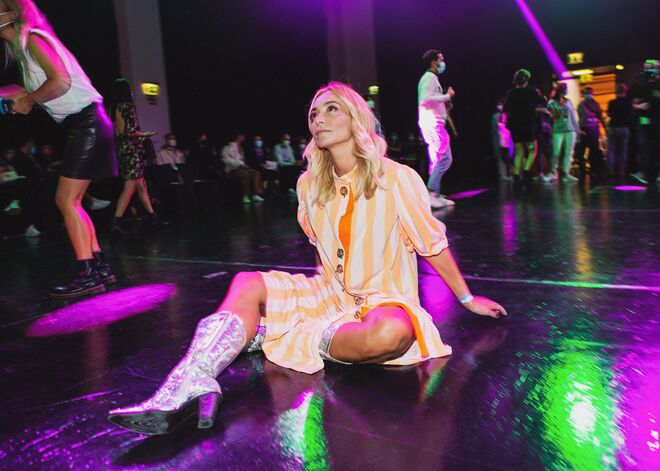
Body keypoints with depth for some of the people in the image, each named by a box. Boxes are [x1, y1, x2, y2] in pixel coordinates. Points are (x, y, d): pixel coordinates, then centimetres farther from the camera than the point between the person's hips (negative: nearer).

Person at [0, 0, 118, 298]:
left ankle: (87, 276, -8)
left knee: (66, 200, -10)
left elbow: (61, 82, -20)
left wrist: (27, 101, -9)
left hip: (87, 122, -10)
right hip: (80, 127, 10)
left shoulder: (32, 38, -8)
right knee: (69, 201, 10)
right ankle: (100, 267, 13)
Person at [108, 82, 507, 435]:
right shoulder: (310, 184, 1)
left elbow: (434, 244, -5)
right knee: (248, 283, -13)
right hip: (332, 294, 5)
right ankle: (190, 387, -32)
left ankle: (269, 334, -19)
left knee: (391, 333, -39)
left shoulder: (396, 179, -14)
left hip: (385, 299, -4)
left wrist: (468, 300, 3)